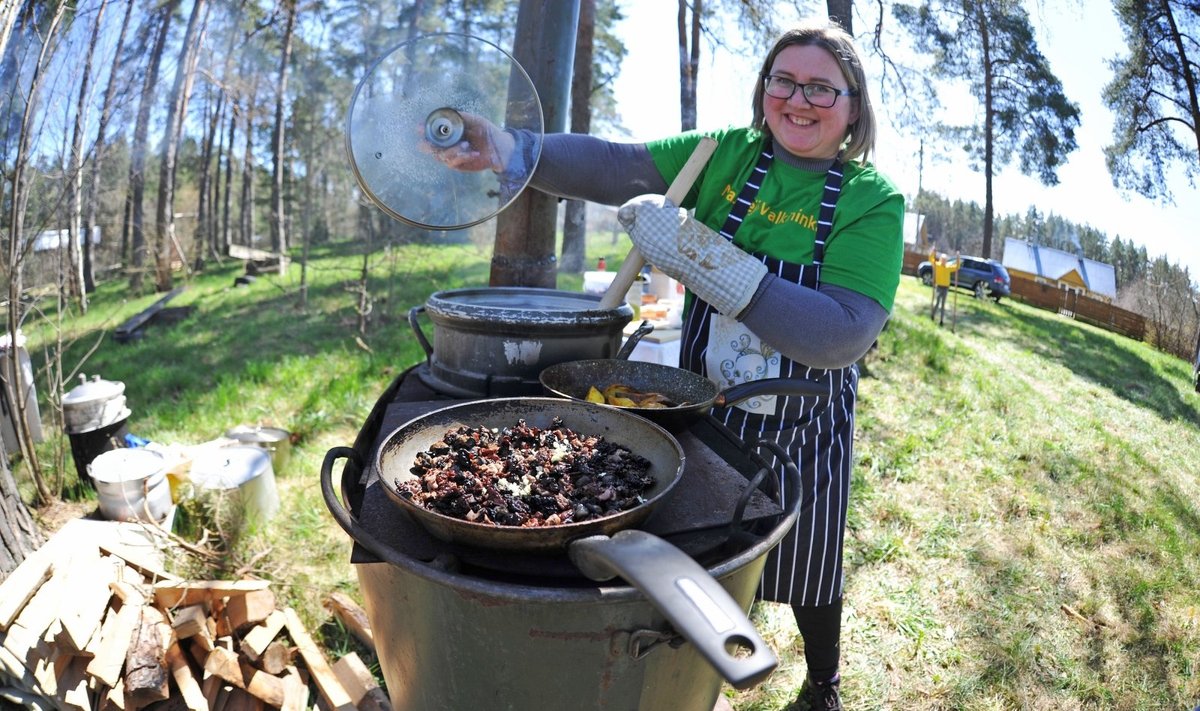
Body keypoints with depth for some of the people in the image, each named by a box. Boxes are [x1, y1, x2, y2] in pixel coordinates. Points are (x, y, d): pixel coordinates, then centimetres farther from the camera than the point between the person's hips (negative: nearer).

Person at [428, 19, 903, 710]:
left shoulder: (873, 199, -16)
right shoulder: (727, 155, -6)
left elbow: (842, 337, -30)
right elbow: (616, 168, -19)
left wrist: (701, 256, -37)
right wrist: (511, 149, -37)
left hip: (804, 433, -2)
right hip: (702, 415, 3)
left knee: (806, 580, 20)